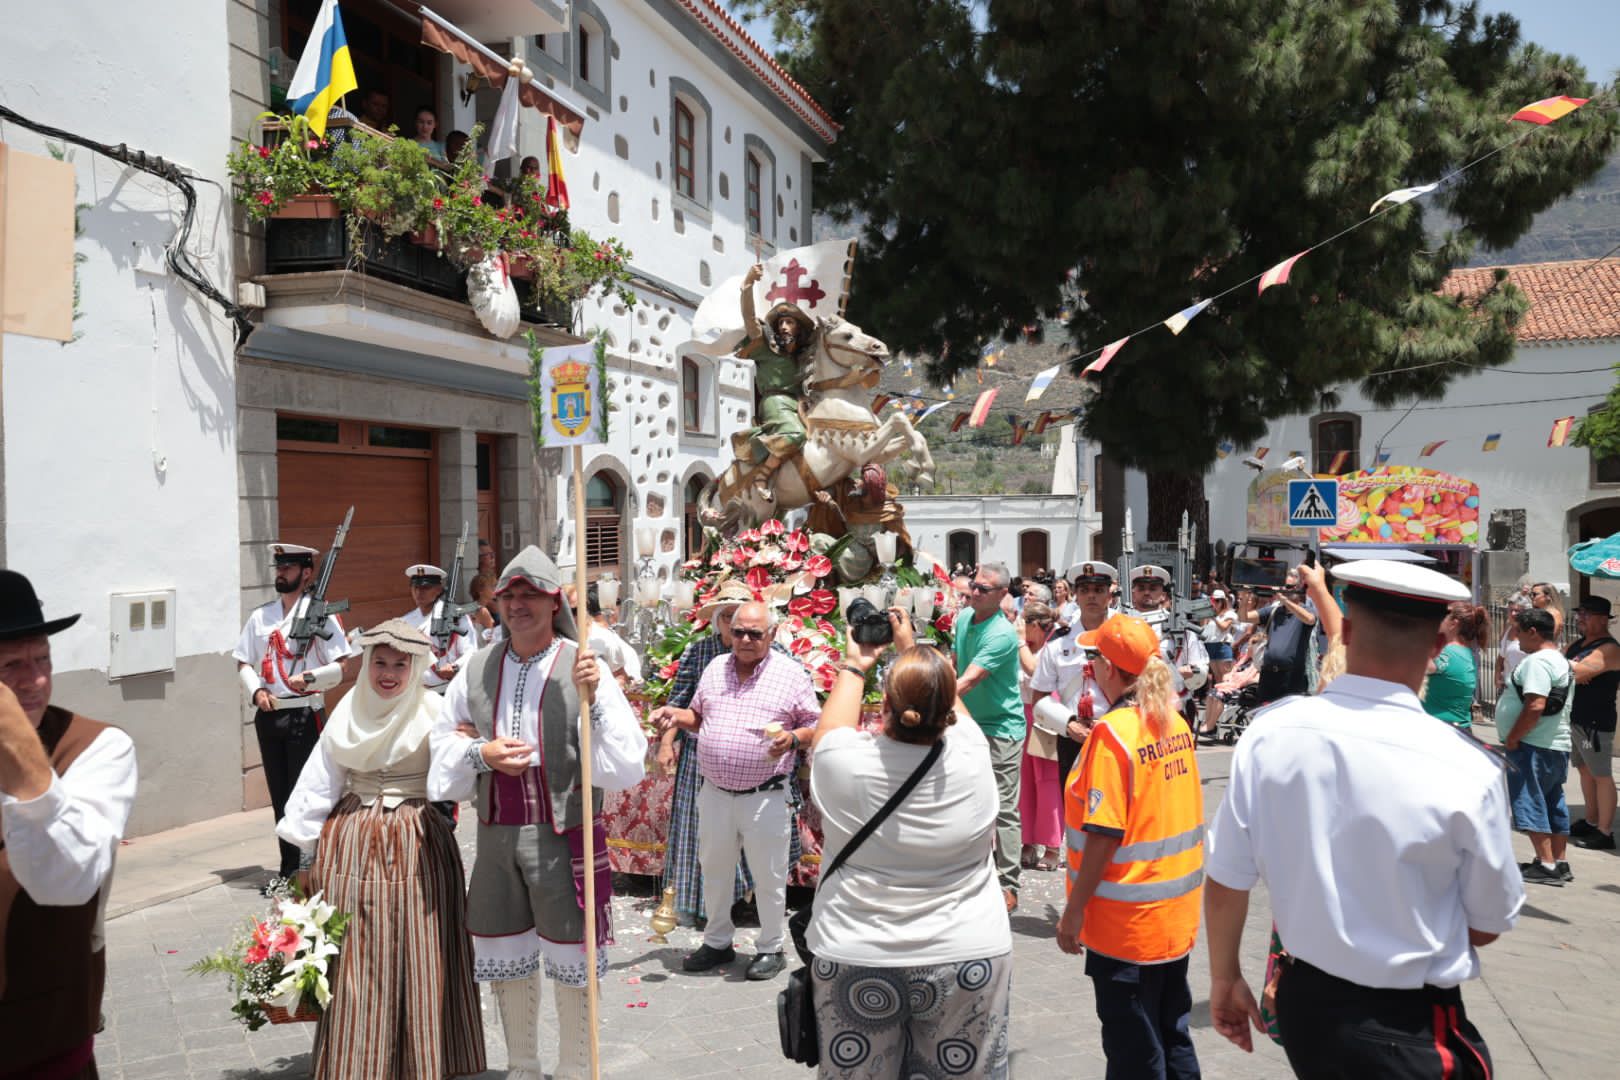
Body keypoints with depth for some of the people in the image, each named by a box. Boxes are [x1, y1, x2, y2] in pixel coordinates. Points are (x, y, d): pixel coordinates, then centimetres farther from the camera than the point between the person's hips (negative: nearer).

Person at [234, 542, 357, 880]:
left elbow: (345, 668, -9)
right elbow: (244, 663, 14)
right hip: (268, 714, 6)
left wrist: (310, 678, -22)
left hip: (304, 715, -6)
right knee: (279, 794, 12)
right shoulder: (260, 615, 11)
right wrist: (256, 691, -3)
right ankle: (289, 868, 22)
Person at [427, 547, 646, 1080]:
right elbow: (442, 739, 13)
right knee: (505, 957, 17)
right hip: (496, 834, 4)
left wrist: (593, 699, -27)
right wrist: (479, 752, -6)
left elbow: (628, 764, -15)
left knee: (570, 962, 8)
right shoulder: (478, 667, 2)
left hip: (563, 837, -4)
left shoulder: (583, 667, -10)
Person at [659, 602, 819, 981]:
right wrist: (679, 716, -2)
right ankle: (717, 943, 34)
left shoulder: (791, 673, -4)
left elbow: (816, 727, -1)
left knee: (768, 877, 6)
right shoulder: (715, 668, 8)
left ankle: (770, 948, 24)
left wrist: (793, 738, -21)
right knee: (714, 870, 16)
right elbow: (698, 717, 19)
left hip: (765, 797, -4)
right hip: (715, 793, 4)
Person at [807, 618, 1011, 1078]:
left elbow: (832, 727, 10)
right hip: (968, 962, 1)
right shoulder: (972, 754, -12)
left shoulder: (846, 762, -15)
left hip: (855, 963, -1)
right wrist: (910, 645, 24)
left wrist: (853, 666, 23)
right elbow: (945, 701, 11)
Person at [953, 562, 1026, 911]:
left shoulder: (1001, 634, -22)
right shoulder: (963, 619, 4)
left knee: (1003, 809, -4)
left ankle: (1008, 885, 4)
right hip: (969, 723, 8)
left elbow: (969, 680, -30)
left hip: (1001, 728, -8)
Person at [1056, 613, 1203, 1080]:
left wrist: (1074, 910, -15)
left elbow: (1104, 835, -21)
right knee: (1174, 1040, 20)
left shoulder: (1112, 732, -20)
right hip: (1178, 915, 8)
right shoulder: (1175, 723, 2)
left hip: (1127, 922, -7)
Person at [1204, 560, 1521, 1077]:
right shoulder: (1468, 769, -21)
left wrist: (1225, 978, 11)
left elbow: (1225, 881, -5)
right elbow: (1488, 926, -6)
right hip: (1411, 1026, -3)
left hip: (1301, 1002, 3)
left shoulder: (1268, 733, -14)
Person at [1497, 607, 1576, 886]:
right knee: (1553, 805, 14)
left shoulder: (1537, 661, -17)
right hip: (1557, 745, 10)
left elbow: (1535, 706, -27)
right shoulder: (1560, 660, 17)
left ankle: (1546, 865, -5)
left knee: (1530, 803, -5)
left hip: (1533, 747, -10)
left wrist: (1511, 738, -18)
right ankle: (1559, 863, 20)